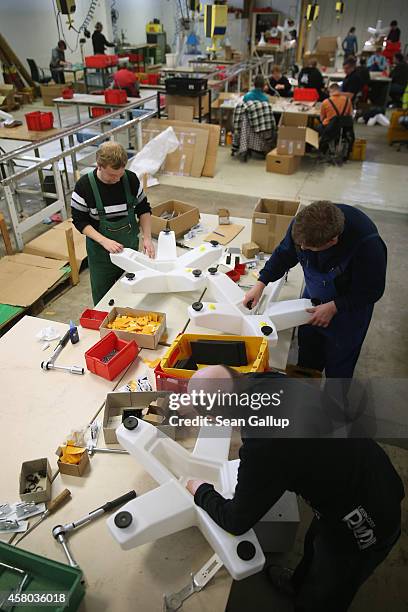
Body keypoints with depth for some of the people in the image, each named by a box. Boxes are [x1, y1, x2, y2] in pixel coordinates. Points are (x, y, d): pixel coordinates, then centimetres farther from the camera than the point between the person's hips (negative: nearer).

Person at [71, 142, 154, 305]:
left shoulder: (131, 179, -10)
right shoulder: (84, 186, -18)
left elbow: (143, 209, 1)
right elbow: (80, 221, -12)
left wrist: (147, 238, -11)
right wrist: (104, 241, -26)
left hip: (130, 247, 2)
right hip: (101, 252, -2)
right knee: (103, 299, 13)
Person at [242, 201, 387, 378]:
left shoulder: (368, 245, -40)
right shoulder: (303, 223, -29)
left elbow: (372, 291, -23)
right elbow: (284, 254, -9)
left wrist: (334, 307, -27)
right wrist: (261, 283, -16)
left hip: (351, 304, -5)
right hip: (313, 295, 5)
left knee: (339, 359, 11)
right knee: (307, 344, 23)